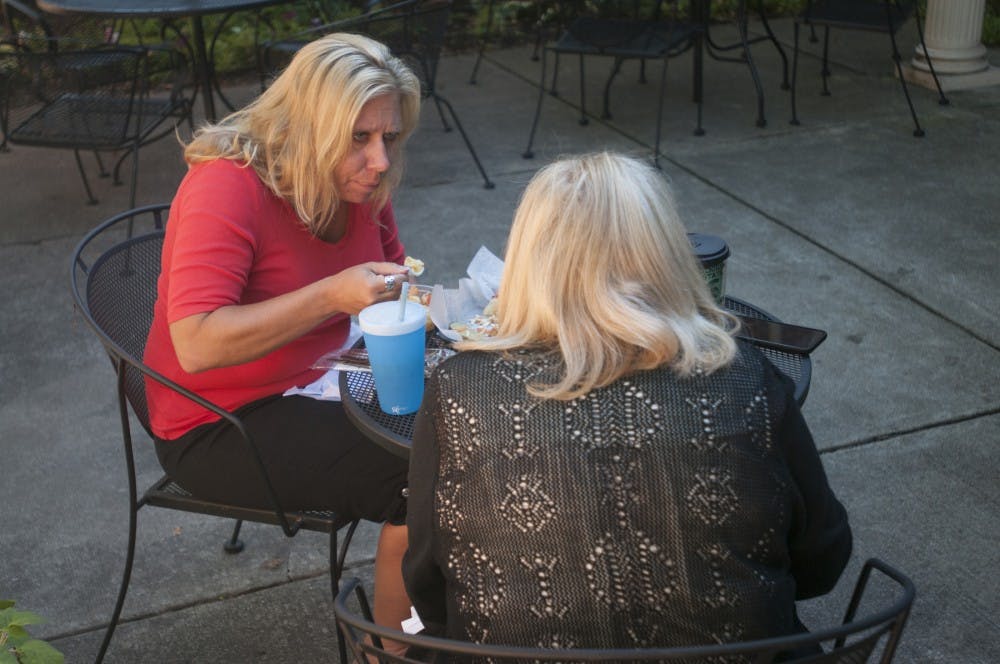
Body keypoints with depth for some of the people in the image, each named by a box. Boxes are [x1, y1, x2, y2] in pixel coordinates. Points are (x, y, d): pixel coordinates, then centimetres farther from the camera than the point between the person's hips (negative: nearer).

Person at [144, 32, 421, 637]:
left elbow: (389, 278, 15)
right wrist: (333, 296, -38)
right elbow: (196, 345, -32)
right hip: (218, 426, -8)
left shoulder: (362, 182, -2)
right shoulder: (227, 186, -24)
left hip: (323, 381, 8)